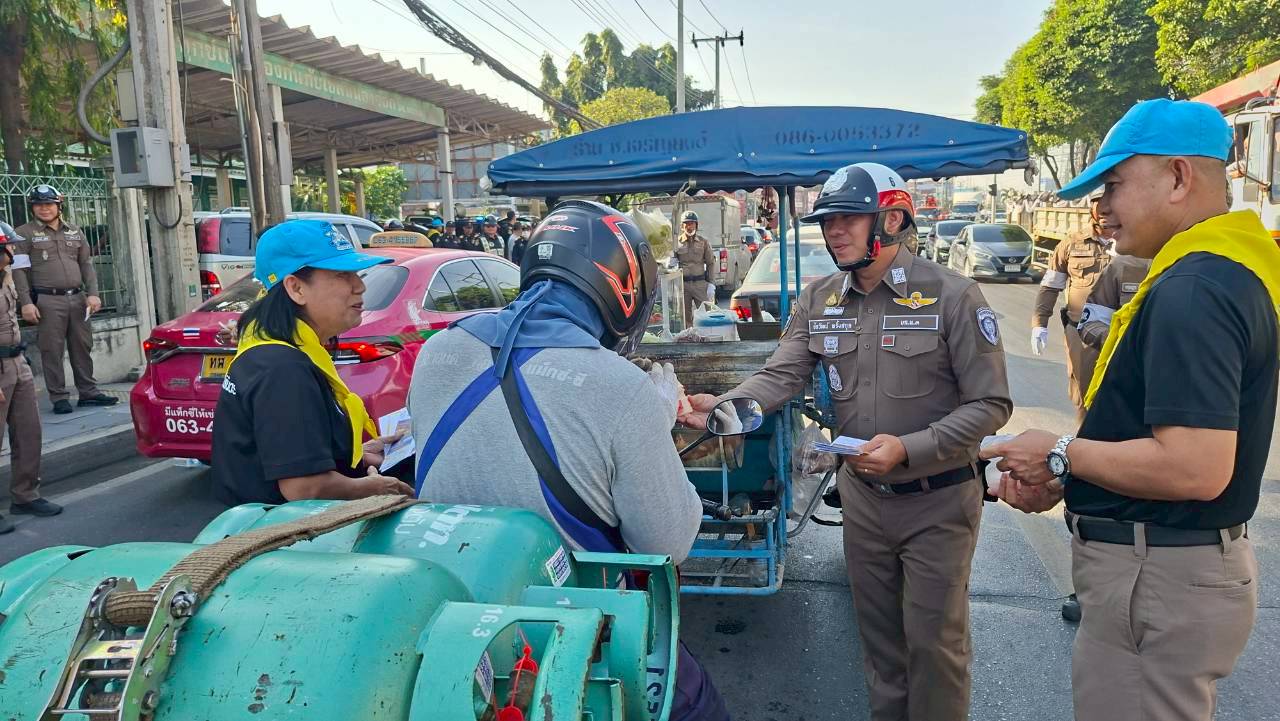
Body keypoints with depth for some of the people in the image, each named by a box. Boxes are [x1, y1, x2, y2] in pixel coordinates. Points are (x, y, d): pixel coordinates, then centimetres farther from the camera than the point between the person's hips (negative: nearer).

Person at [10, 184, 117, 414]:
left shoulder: (74, 232, 15)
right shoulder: (25, 234, 2)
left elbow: (86, 264, 14)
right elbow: (19, 270, -3)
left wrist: (92, 293, 2)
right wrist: (26, 302, -11)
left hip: (77, 298, 4)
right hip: (48, 301, -4)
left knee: (82, 347, 8)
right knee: (52, 351, -2)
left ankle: (88, 392, 16)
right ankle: (59, 398, 4)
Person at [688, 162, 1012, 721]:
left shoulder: (952, 295, -15)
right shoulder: (818, 301, 0)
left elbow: (990, 404, -15)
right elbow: (781, 376, -9)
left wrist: (908, 448, -26)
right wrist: (725, 407, -29)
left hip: (937, 500, -4)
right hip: (862, 494, 4)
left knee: (934, 639, 9)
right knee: (878, 633, 20)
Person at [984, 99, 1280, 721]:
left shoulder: (1193, 291, -24)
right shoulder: (1220, 272, 10)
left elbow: (1195, 468, -31)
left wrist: (1062, 455, -17)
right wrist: (1060, 482, 5)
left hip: (1158, 583, -10)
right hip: (1178, 563, 10)